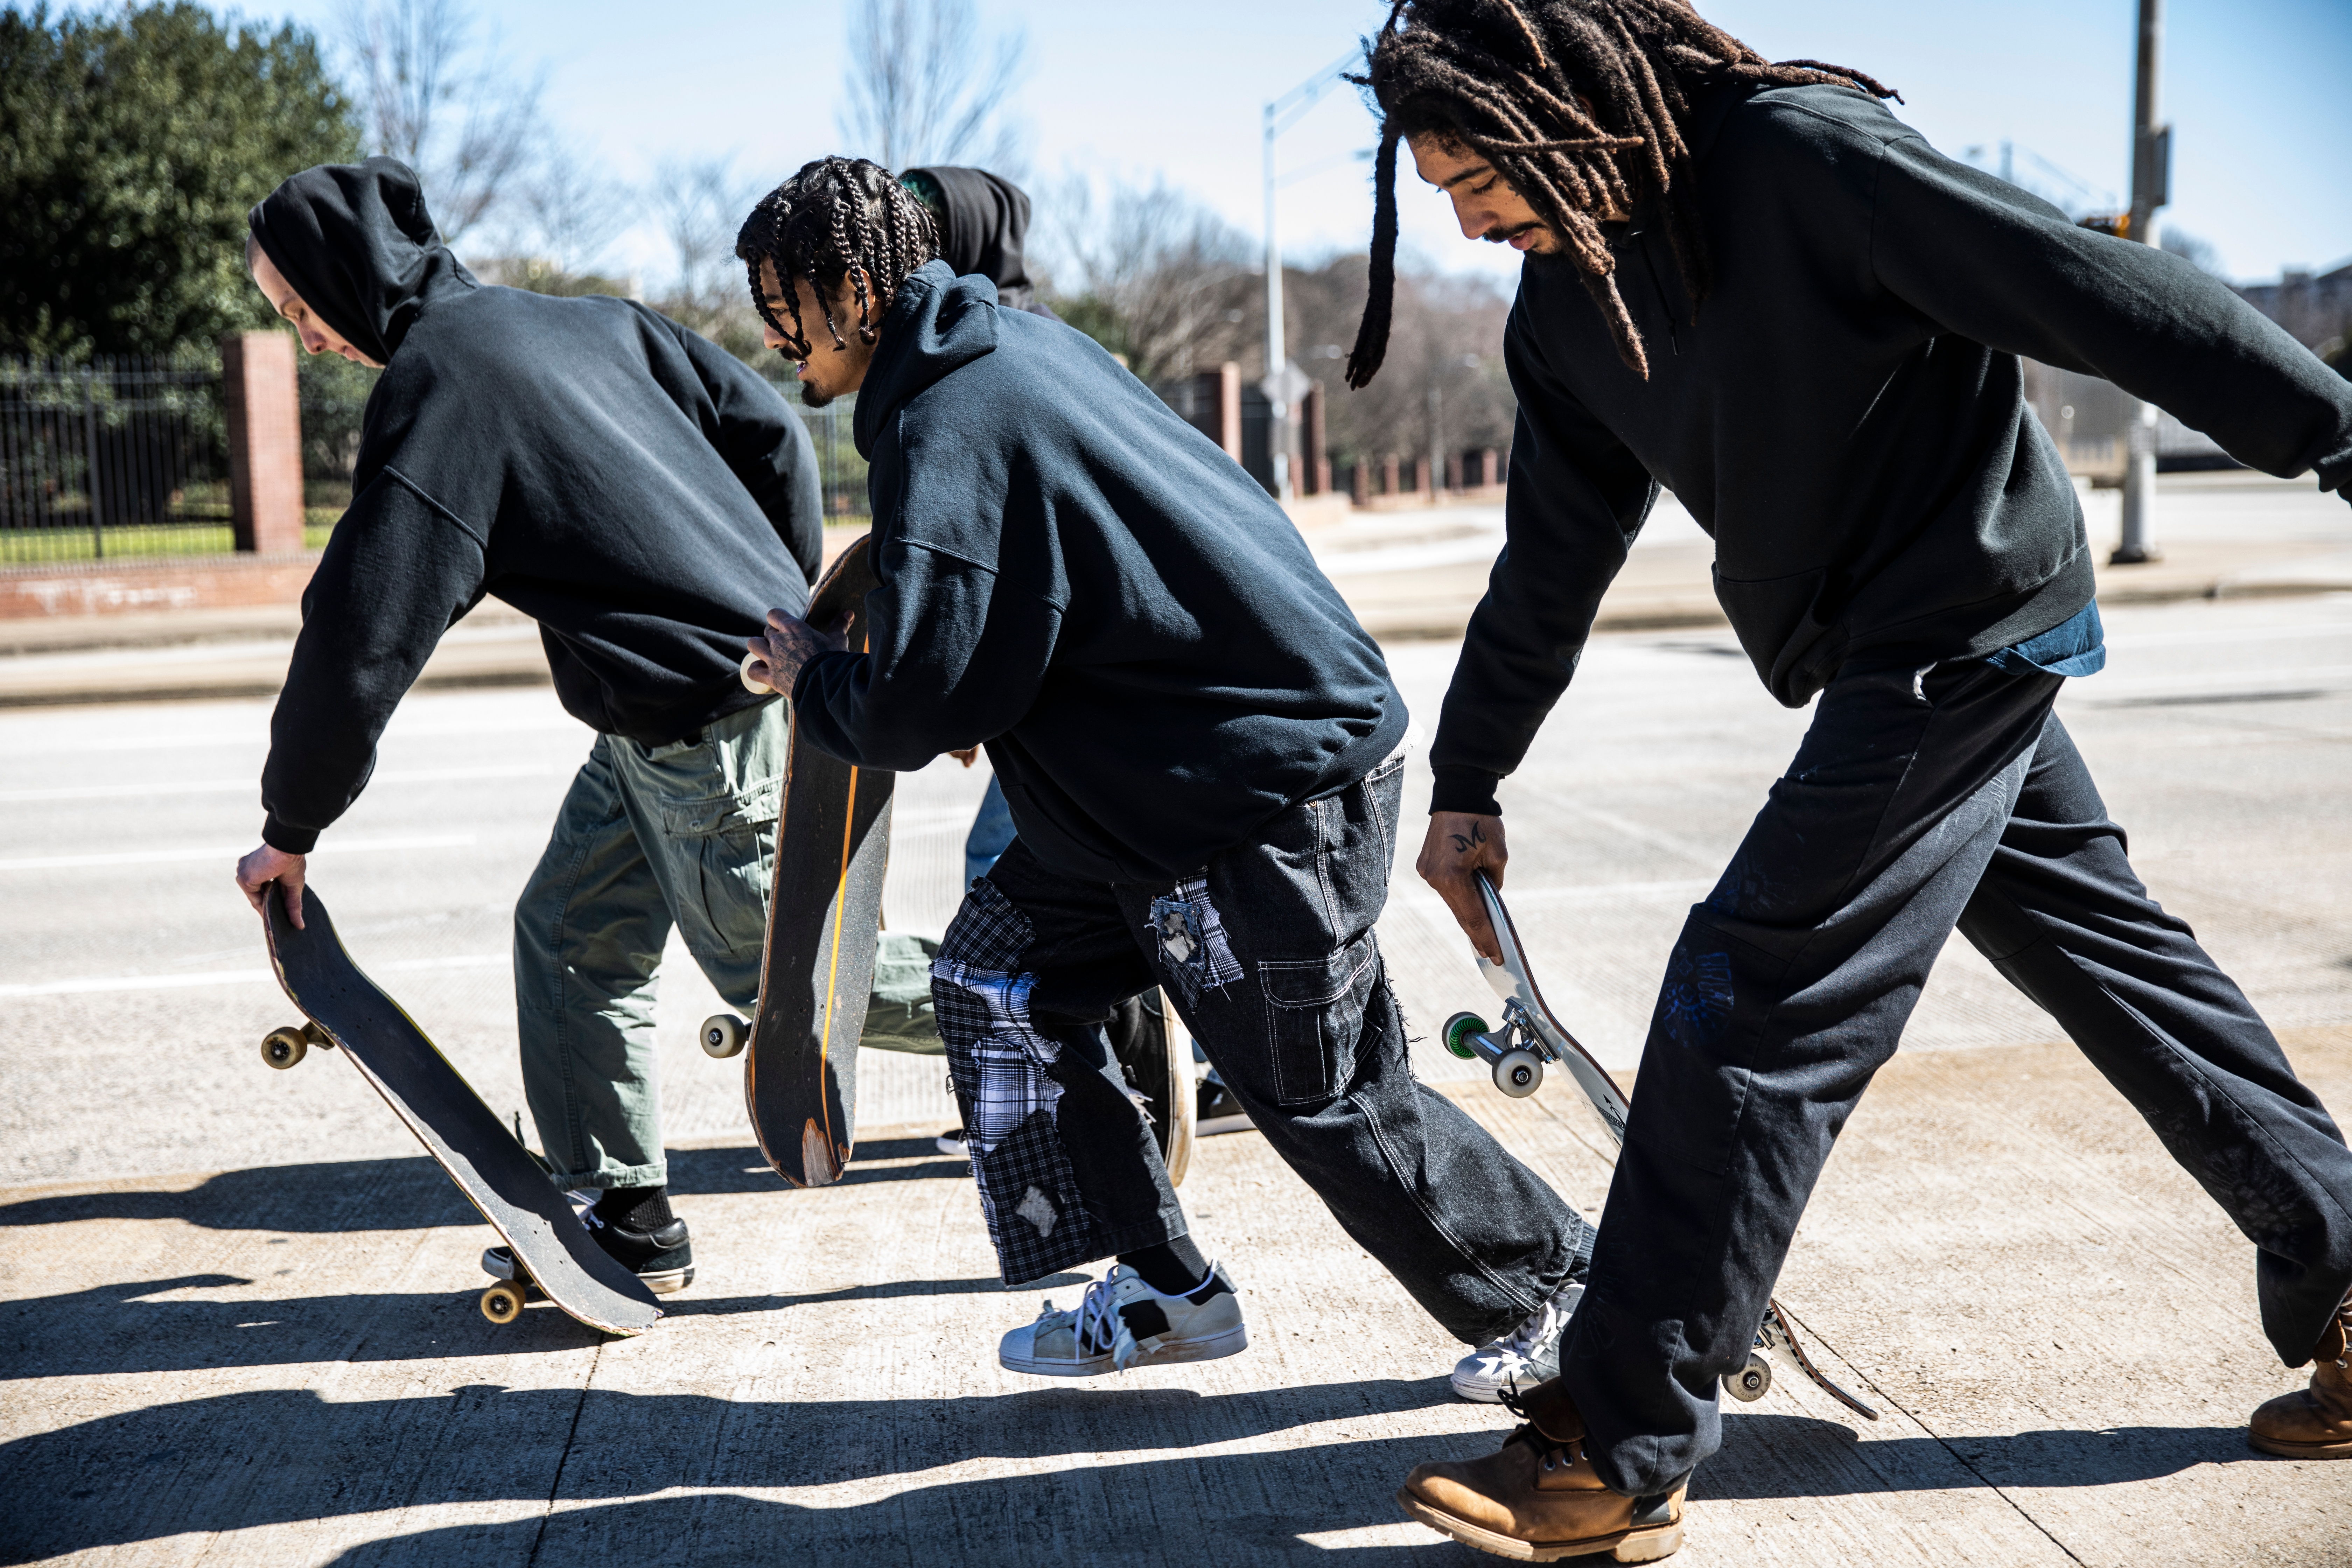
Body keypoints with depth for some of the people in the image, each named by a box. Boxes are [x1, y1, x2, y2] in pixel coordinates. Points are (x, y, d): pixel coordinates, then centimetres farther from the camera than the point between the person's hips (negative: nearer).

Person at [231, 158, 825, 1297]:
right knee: (571, 931, 13)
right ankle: (624, 1216, 18)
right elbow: (773, 432, 12)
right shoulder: (593, 320, 10)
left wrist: (291, 828, -8)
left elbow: (365, 634, -17)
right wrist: (787, 610, 20)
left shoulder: (441, 377, -14)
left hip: (712, 720, -9)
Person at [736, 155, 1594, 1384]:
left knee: (1329, 1104, 2)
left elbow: (908, 719, -22)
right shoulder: (1014, 350, 11)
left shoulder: (945, 423, -19)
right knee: (995, 975, 10)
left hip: (1277, 792, -10)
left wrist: (809, 678, -2)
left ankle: (1563, 1296, 22)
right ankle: (1163, 1289, 17)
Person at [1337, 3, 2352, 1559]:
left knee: (1751, 1008, -10)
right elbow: (1555, 551, 12)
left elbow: (2105, 291, -21)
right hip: (1900, 653, 9)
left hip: (1968, 627, -9)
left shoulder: (1802, 153, -21)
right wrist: (1469, 779, 15)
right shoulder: (1572, 295, 4)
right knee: (2120, 966, 16)